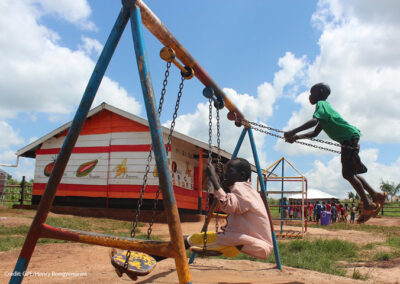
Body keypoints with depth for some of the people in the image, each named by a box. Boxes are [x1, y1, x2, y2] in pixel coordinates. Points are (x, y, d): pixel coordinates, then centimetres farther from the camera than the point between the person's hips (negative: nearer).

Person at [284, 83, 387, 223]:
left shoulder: (321, 104, -7)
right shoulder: (324, 107, 23)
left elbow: (314, 121, -28)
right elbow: (315, 133, 23)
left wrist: (293, 132, -29)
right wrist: (296, 137, 12)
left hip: (350, 137, -10)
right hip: (349, 140, 10)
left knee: (348, 174, -9)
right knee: (350, 173, 15)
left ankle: (368, 205, -3)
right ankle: (376, 196, 23)